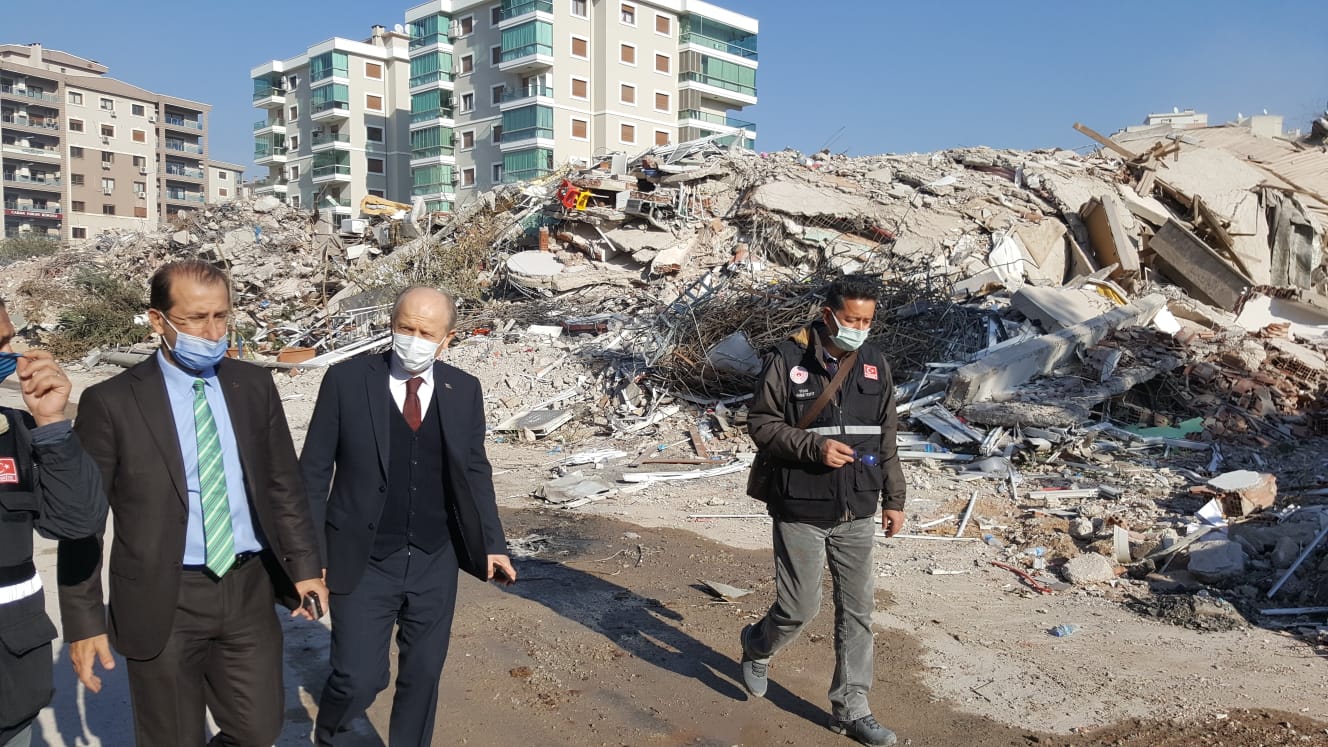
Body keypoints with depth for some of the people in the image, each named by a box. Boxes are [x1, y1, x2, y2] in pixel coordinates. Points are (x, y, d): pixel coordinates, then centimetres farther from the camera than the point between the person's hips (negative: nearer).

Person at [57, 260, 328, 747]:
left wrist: (304, 565, 3)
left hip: (248, 591, 3)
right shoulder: (111, 403, -8)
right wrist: (84, 619, -7)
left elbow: (284, 484, 8)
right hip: (164, 602, -3)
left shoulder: (254, 386, 3)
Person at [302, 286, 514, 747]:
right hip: (364, 562, -2)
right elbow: (314, 470, -4)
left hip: (435, 563, 3)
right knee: (359, 679, -1)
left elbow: (475, 471, 8)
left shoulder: (464, 390, 0)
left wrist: (492, 544, 2)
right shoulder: (346, 380, -8)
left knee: (423, 674, 12)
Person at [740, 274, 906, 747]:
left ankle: (851, 709, 23)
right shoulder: (787, 360, -10)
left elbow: (886, 439, 13)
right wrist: (815, 446, -23)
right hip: (800, 511, -5)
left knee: (857, 609, 8)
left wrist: (893, 499, 12)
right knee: (800, 607, 3)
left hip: (857, 513, 5)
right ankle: (757, 647, 36)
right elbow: (761, 424, -10)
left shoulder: (875, 365, 6)